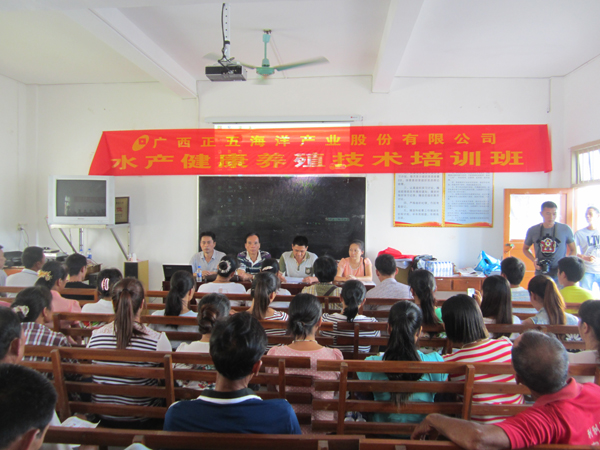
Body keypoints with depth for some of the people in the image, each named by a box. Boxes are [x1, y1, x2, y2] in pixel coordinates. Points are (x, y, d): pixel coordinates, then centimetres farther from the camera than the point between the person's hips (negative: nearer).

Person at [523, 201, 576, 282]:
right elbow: (525, 248, 14)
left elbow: (573, 250, 8)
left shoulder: (565, 229, -2)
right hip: (540, 274, 1)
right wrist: (534, 260, -4)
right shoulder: (533, 231, 0)